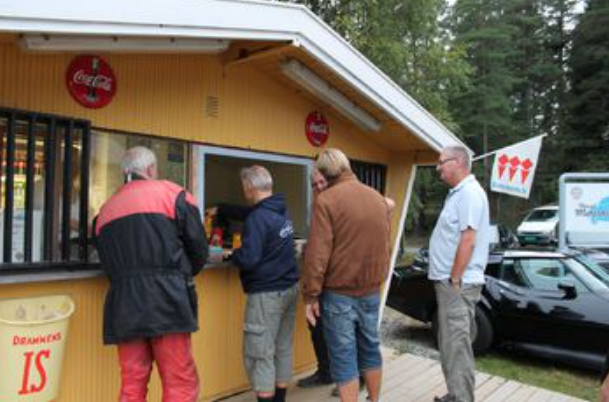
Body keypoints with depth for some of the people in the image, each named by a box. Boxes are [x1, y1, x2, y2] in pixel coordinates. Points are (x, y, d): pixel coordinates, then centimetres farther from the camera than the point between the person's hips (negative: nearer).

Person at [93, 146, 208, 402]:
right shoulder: (172, 194, 4)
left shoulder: (106, 209, 19)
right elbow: (199, 248, 2)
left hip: (123, 305, 5)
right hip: (165, 301, -5)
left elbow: (106, 261, 17)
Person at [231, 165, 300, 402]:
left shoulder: (258, 218, -20)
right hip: (289, 288, 9)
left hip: (267, 293, -9)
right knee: (283, 349, 16)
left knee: (259, 354, 2)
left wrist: (233, 254, -4)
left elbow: (248, 259, -24)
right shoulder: (281, 210, 8)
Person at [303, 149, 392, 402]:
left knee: (343, 357, 3)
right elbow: (384, 247, 13)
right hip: (371, 291, 6)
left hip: (339, 293, -6)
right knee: (370, 348, 20)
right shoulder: (380, 199, 7)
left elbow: (317, 254, -17)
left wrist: (311, 295, -10)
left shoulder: (326, 200, -13)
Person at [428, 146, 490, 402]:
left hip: (457, 283, -10)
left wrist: (454, 280, -20)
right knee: (451, 344, 17)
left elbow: (468, 241, -22)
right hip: (448, 281, 10)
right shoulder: (457, 193, 17)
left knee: (456, 345, -4)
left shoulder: (469, 192, -14)